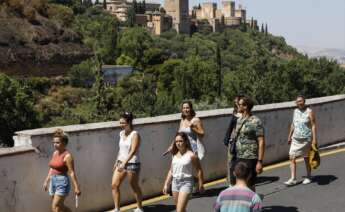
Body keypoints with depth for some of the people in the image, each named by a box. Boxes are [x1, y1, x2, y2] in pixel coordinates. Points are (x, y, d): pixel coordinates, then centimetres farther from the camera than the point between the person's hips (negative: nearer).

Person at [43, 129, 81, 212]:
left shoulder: (67, 156, -13)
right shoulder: (55, 153, 9)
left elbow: (72, 173, -16)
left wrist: (76, 187, -17)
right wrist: (46, 181, 20)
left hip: (62, 182, -8)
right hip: (53, 181, 8)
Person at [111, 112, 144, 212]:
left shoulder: (135, 135, -15)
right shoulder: (121, 133, 8)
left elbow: (133, 151, -24)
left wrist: (124, 163, -32)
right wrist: (117, 162, 17)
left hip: (132, 164, -7)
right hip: (121, 163, 7)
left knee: (135, 187, 7)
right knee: (114, 185, -2)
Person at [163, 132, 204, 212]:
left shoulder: (191, 155, -12)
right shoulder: (175, 155, 6)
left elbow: (199, 170, -6)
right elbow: (171, 171, 15)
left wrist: (201, 185, -4)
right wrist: (166, 184, 13)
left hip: (186, 182, -7)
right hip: (175, 182, 7)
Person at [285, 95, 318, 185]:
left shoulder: (309, 112, -9)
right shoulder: (295, 111, 8)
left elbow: (313, 125, -11)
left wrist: (314, 139, -17)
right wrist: (289, 136, 17)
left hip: (306, 139, -5)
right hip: (296, 139, 5)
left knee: (307, 158, 9)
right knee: (292, 158, -5)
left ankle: (308, 177, 24)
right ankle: (293, 179, -3)